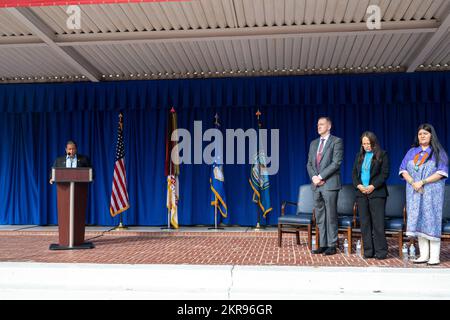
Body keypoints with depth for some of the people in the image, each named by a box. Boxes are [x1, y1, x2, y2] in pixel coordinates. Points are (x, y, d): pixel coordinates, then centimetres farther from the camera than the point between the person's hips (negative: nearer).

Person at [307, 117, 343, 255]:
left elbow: (336, 162, -12)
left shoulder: (336, 141, -2)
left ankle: (331, 245, 6)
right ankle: (323, 244, 15)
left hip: (330, 184, -6)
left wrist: (321, 176, -14)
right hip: (316, 185, 6)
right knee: (320, 217, 8)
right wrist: (313, 177, -5)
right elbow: (309, 163, 14)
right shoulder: (313, 143, 17)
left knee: (331, 216, -1)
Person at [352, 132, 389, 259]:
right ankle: (368, 251, 12)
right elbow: (354, 173, 13)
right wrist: (359, 185, -5)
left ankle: (381, 251, 2)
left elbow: (384, 174, -6)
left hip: (377, 193, -5)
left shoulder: (382, 155, 1)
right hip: (361, 193, 5)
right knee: (364, 223, 6)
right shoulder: (360, 156, 15)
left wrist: (373, 186, -15)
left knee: (378, 223, -5)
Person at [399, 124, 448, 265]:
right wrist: (412, 182, -11)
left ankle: (434, 257, -2)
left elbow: (442, 172, -7)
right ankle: (424, 255, 7)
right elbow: (403, 170, 7)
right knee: (418, 222, 2)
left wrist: (422, 182, -16)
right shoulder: (411, 152, 13)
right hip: (414, 192, 4)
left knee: (431, 221, -6)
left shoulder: (438, 152, 3)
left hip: (432, 193, -4)